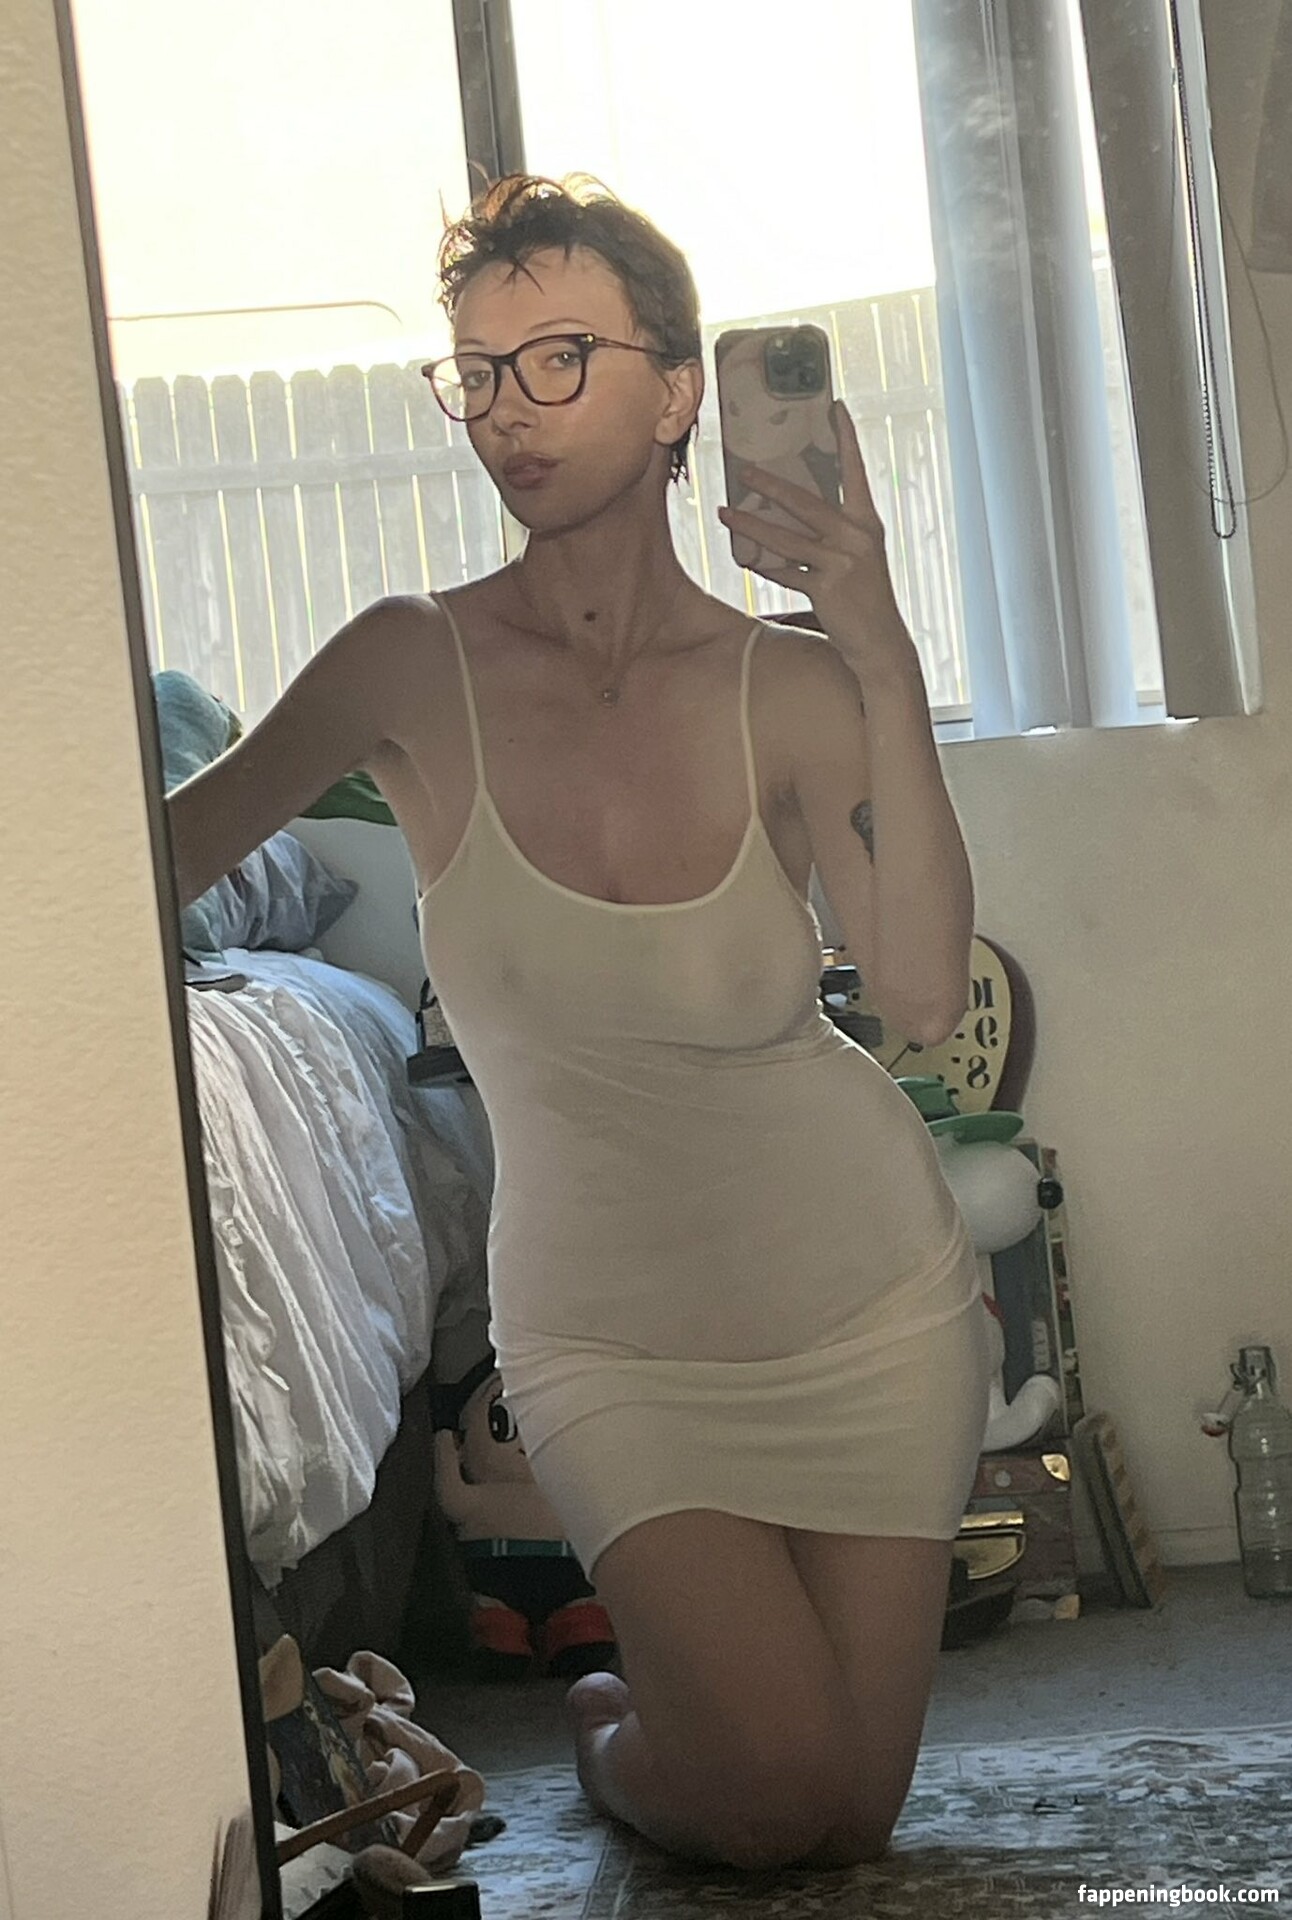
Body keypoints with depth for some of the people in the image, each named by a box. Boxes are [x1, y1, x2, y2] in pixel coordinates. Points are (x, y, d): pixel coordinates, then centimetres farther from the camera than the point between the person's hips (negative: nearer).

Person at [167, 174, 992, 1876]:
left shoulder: (783, 688, -10)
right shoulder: (417, 670, -12)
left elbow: (925, 995, -22)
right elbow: (173, 852, 1)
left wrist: (886, 669, -25)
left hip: (863, 1298, 1)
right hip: (607, 1333, -1)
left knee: (848, 1827, 6)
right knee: (771, 1794, -10)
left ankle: (680, 1673, 40)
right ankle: (618, 1732, 25)